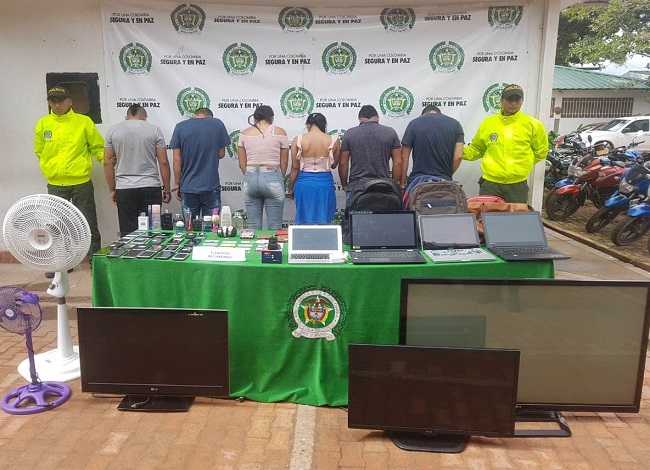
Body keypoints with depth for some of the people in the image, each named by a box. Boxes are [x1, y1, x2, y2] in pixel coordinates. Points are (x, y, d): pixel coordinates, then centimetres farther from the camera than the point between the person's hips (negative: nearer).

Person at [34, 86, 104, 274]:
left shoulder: (84, 122, -3)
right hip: (55, 184, 3)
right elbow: (40, 152, 13)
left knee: (88, 224, 3)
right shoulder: (43, 124, 4)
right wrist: (52, 169, 8)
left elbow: (98, 147, 1)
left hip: (81, 182, -3)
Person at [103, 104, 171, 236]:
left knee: (128, 234, 3)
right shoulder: (154, 130, 4)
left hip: (124, 189, 1)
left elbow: (107, 163, 7)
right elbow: (163, 162, 0)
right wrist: (167, 190, 6)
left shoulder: (112, 131, 8)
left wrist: (112, 190, 14)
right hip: (151, 187, -1)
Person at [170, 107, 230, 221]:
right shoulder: (217, 124, 0)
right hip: (211, 186, -1)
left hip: (188, 187, 1)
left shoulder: (180, 127, 0)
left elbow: (177, 159, -1)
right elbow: (221, 154, 3)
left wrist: (177, 184, 5)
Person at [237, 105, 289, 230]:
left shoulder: (244, 133, 7)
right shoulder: (279, 132, 0)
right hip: (272, 178, -3)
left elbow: (242, 164, 7)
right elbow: (284, 163, 3)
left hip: (250, 178, 3)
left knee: (253, 226, 9)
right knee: (274, 226, 3)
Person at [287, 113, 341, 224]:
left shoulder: (298, 140, -6)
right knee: (323, 221, 10)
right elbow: (333, 165, 7)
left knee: (304, 221, 11)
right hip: (325, 183, 0)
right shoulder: (333, 140, -5)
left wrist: (290, 189, 7)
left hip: (304, 183, 0)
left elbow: (295, 167, -2)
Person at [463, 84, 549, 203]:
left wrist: (525, 163, 4)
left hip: (518, 185, 0)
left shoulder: (532, 124, 0)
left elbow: (541, 150, 10)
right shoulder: (488, 123, 2)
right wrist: (464, 153, -7)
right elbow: (477, 149, 11)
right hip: (490, 183, 0)